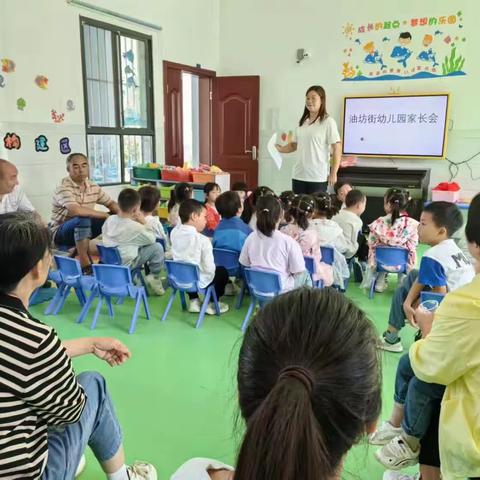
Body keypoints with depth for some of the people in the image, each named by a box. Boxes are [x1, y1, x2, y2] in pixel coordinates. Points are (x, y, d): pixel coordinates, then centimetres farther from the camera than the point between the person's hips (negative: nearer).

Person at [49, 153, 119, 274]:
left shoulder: (93, 187, 2)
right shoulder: (64, 187, -20)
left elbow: (111, 204, 9)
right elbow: (76, 210, -36)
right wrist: (105, 215, -27)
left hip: (83, 229, 7)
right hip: (60, 232, -7)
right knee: (83, 219, -37)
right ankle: (85, 265, -30)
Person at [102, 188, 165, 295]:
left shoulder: (109, 220, -4)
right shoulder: (135, 226, -20)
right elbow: (152, 239, -8)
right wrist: (144, 223, 0)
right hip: (126, 263, -7)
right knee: (157, 247, -3)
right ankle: (154, 277, 9)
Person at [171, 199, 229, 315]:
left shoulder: (174, 233, -6)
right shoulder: (203, 240, -22)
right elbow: (210, 268, -21)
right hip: (199, 281, -5)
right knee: (222, 271, 22)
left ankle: (193, 301, 31)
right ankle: (211, 304, 27)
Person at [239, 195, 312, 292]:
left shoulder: (250, 238, -12)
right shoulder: (288, 241, -23)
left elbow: (244, 264, -1)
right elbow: (298, 271, -15)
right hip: (282, 290, -4)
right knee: (305, 275, 26)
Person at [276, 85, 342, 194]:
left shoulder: (328, 122, -7)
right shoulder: (302, 122, 11)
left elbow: (337, 149, -9)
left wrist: (333, 174, -13)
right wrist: (280, 149, 1)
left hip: (318, 177, -5)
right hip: (299, 175, 6)